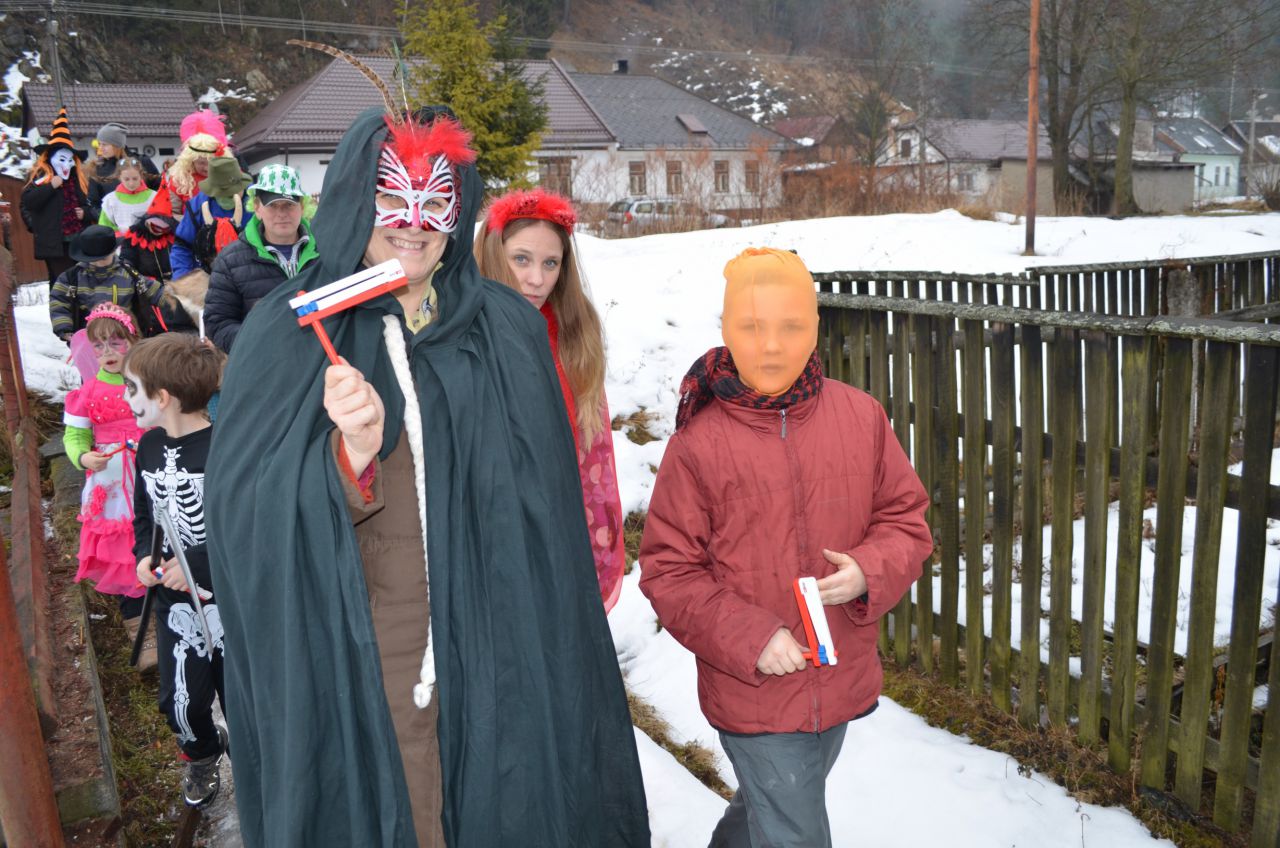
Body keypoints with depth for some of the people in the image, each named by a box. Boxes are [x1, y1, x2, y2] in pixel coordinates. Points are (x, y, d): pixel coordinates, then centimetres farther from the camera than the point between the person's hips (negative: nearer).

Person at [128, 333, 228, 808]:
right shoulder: (150, 446, 3)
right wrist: (144, 556, -1)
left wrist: (198, 564, -22)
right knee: (179, 699, 15)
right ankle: (201, 754, 47)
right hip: (174, 601, 6)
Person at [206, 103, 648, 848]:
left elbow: (547, 511, 5)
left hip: (496, 655, 2)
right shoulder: (289, 334, -3)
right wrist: (349, 453, -26)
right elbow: (250, 527, -9)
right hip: (353, 670, -1)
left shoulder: (507, 329, 2)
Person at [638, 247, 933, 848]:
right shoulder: (699, 443, -14)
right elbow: (668, 572, -10)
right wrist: (750, 639, -19)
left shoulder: (860, 416, -6)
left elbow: (906, 517, 4)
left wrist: (868, 572, -16)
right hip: (751, 693, -4)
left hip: (841, 683, 5)